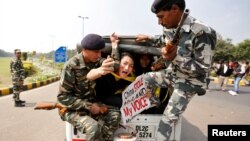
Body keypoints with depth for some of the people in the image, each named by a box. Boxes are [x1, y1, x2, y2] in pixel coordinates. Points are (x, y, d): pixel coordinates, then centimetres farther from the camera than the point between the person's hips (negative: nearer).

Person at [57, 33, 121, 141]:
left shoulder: (97, 62, -2)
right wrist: (88, 106, -23)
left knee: (115, 115, -15)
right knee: (93, 127, -30)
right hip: (72, 108, -5)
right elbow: (63, 97, -18)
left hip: (91, 102, 6)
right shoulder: (71, 66, -20)